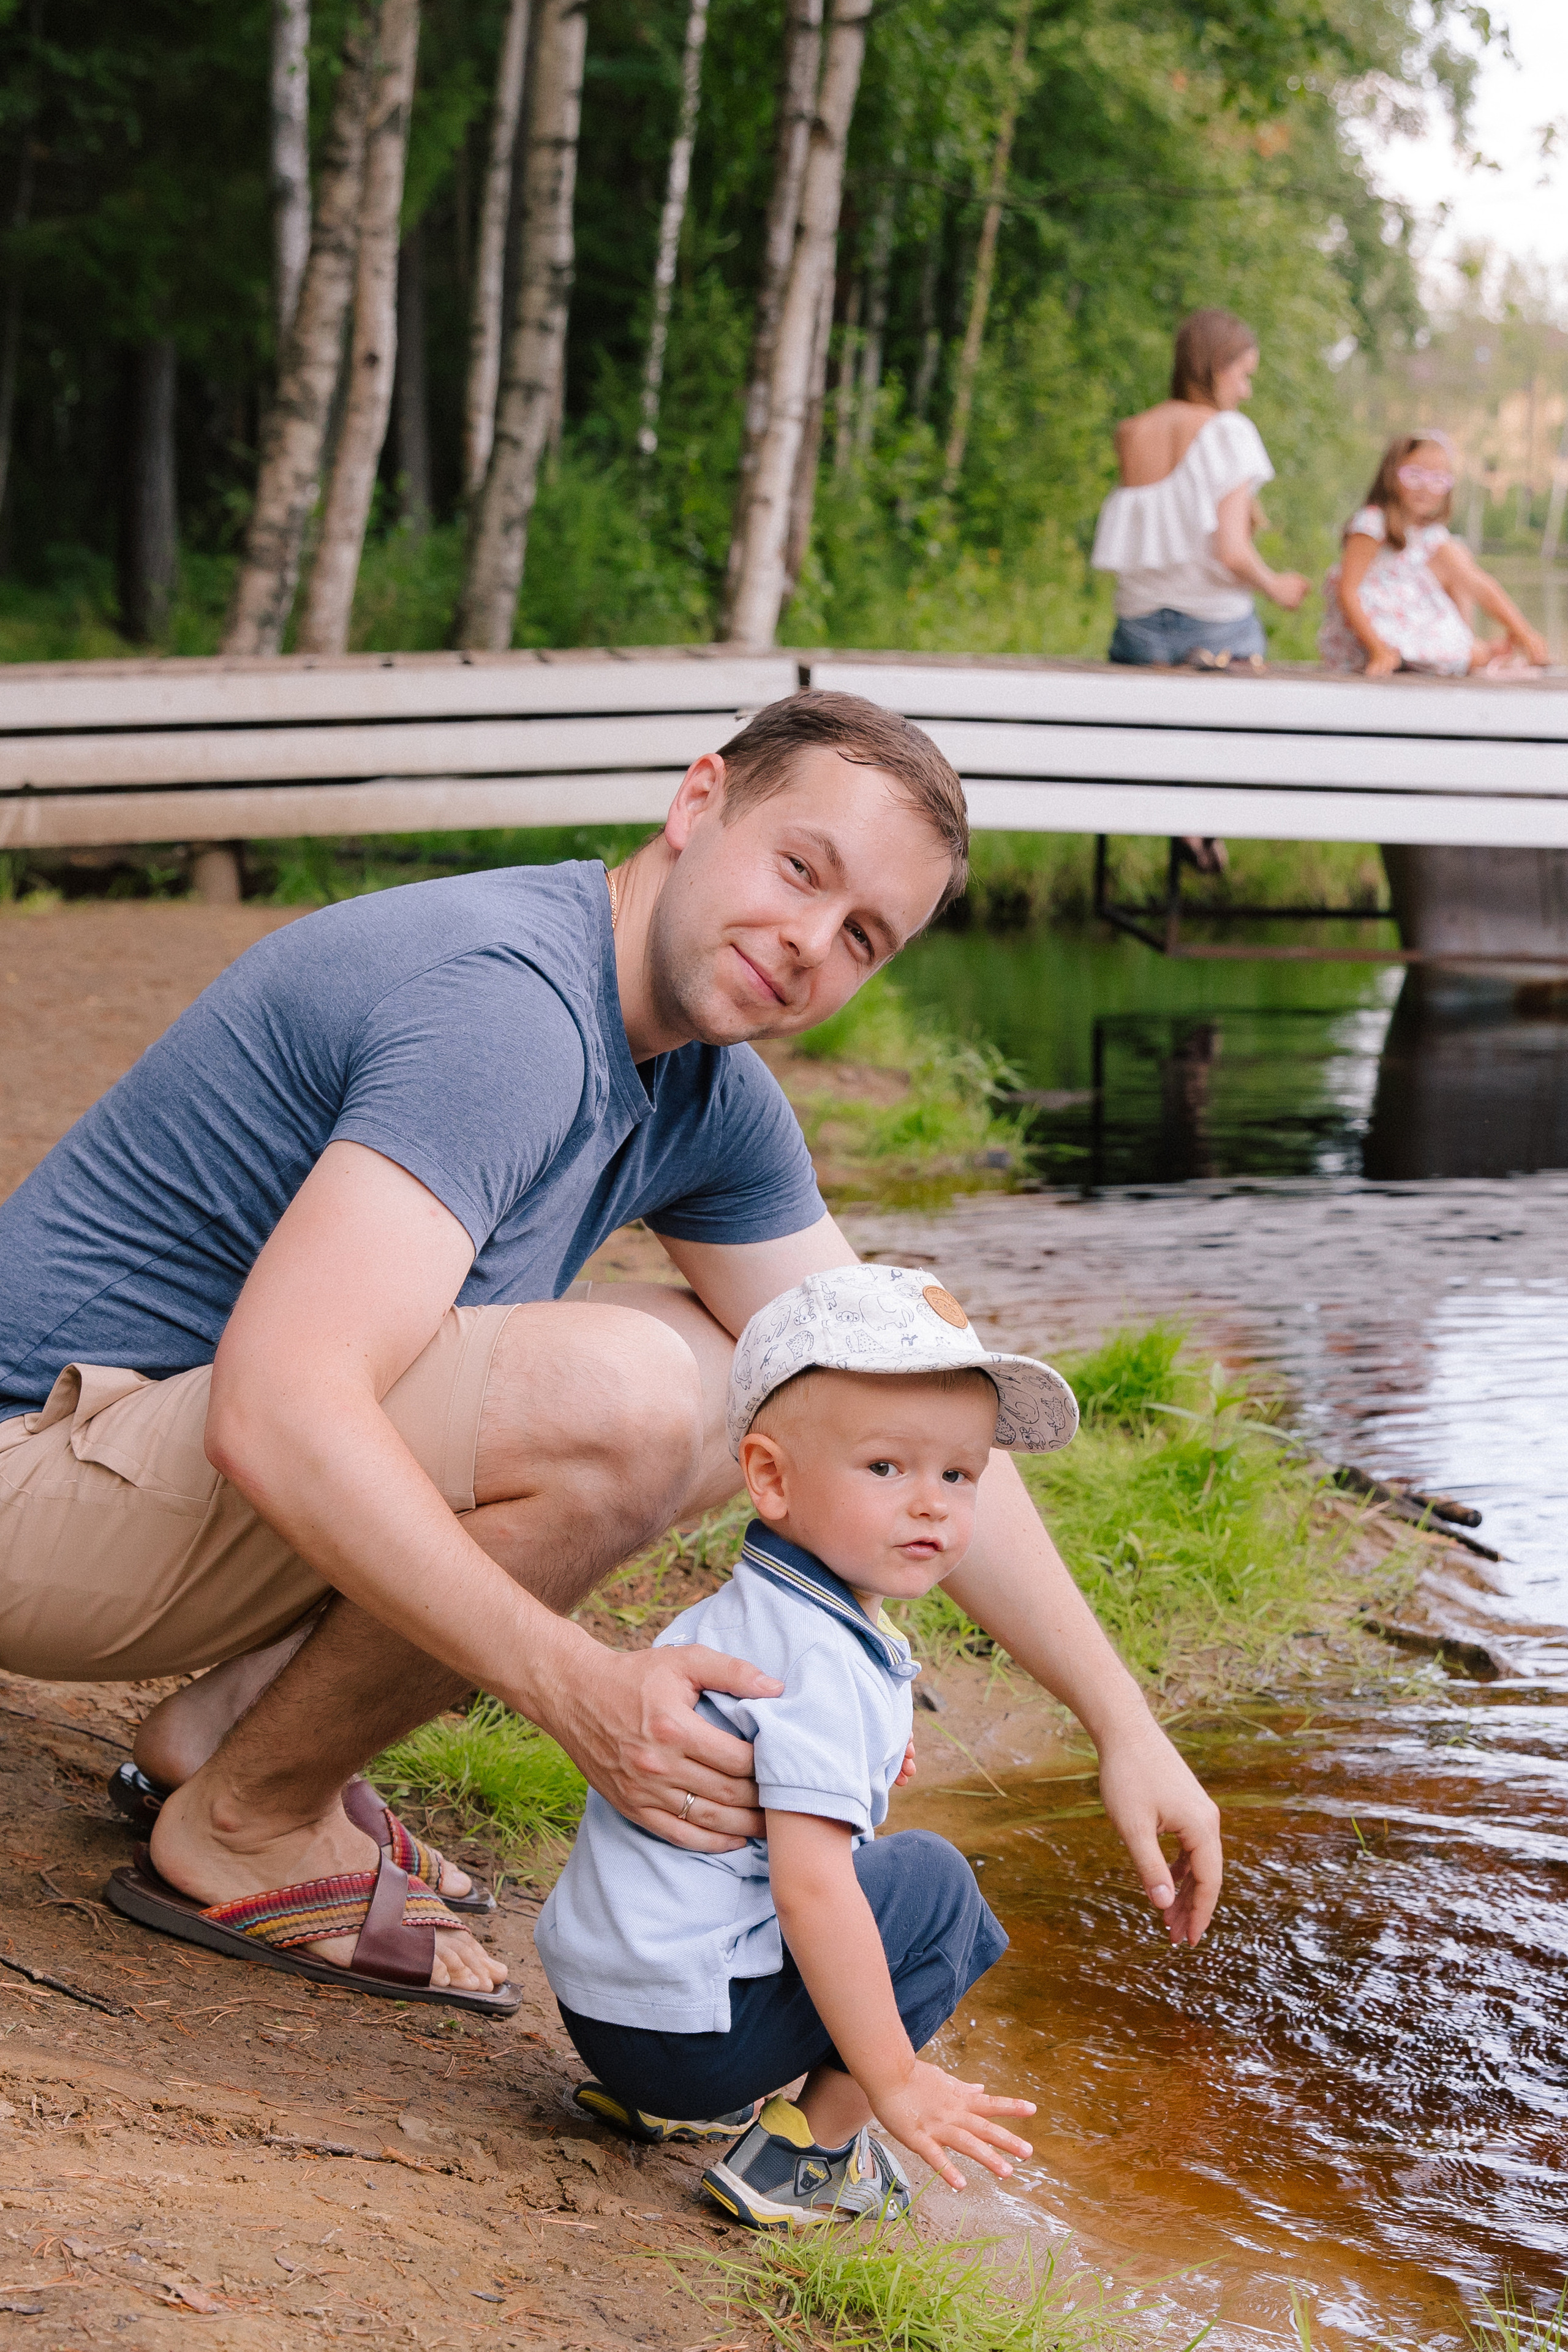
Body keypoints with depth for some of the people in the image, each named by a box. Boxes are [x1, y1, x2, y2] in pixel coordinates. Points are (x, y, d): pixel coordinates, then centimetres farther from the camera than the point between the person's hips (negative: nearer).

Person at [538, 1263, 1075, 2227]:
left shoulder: (739, 1618, 12)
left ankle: (659, 2102, 19)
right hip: (686, 2028, -10)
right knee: (933, 1886, -3)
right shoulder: (821, 1662, -20)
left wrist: (859, 1768, 31)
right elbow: (811, 1892, -26)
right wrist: (894, 2083, -22)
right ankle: (804, 2153, -2)